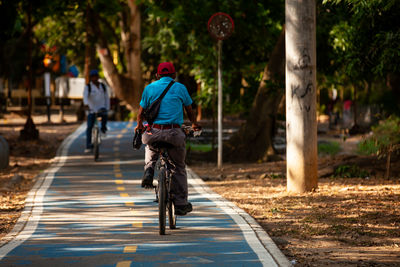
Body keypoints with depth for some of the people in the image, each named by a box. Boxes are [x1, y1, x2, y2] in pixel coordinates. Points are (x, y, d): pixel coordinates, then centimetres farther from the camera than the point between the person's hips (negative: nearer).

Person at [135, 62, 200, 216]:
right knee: (179, 168, 12)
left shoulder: (150, 88, 9)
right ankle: (181, 204, 12)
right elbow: (189, 110, 19)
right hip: (174, 133, -1)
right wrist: (194, 125, 38)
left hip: (154, 131, 2)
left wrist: (139, 125, 36)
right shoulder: (180, 88, 6)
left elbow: (141, 112, 15)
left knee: (151, 146, 36)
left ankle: (149, 170, 8)